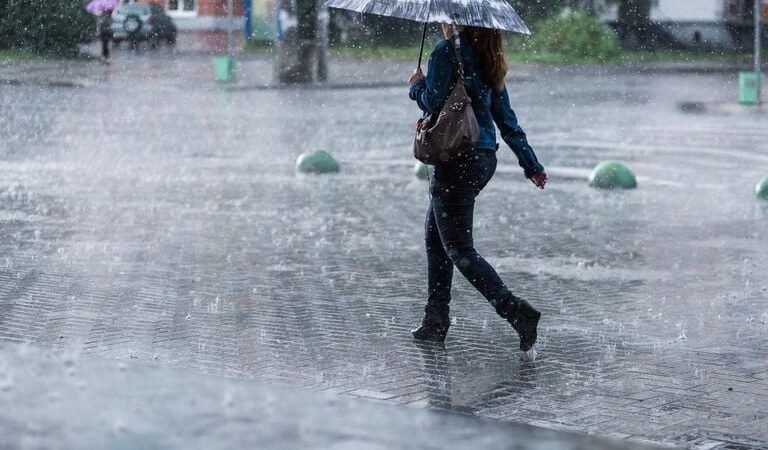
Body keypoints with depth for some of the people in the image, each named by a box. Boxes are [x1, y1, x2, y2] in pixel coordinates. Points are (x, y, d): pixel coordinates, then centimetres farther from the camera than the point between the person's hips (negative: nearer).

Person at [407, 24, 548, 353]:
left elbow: (434, 103, -18)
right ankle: (435, 321, 20)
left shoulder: (447, 52, -11)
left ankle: (516, 311, -17)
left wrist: (417, 86, 4)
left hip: (457, 161, -9)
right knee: (434, 236, 19)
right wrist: (531, 164, 21)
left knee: (459, 249, -6)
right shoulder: (486, 60, 13)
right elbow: (506, 119, 16)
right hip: (484, 158, 9)